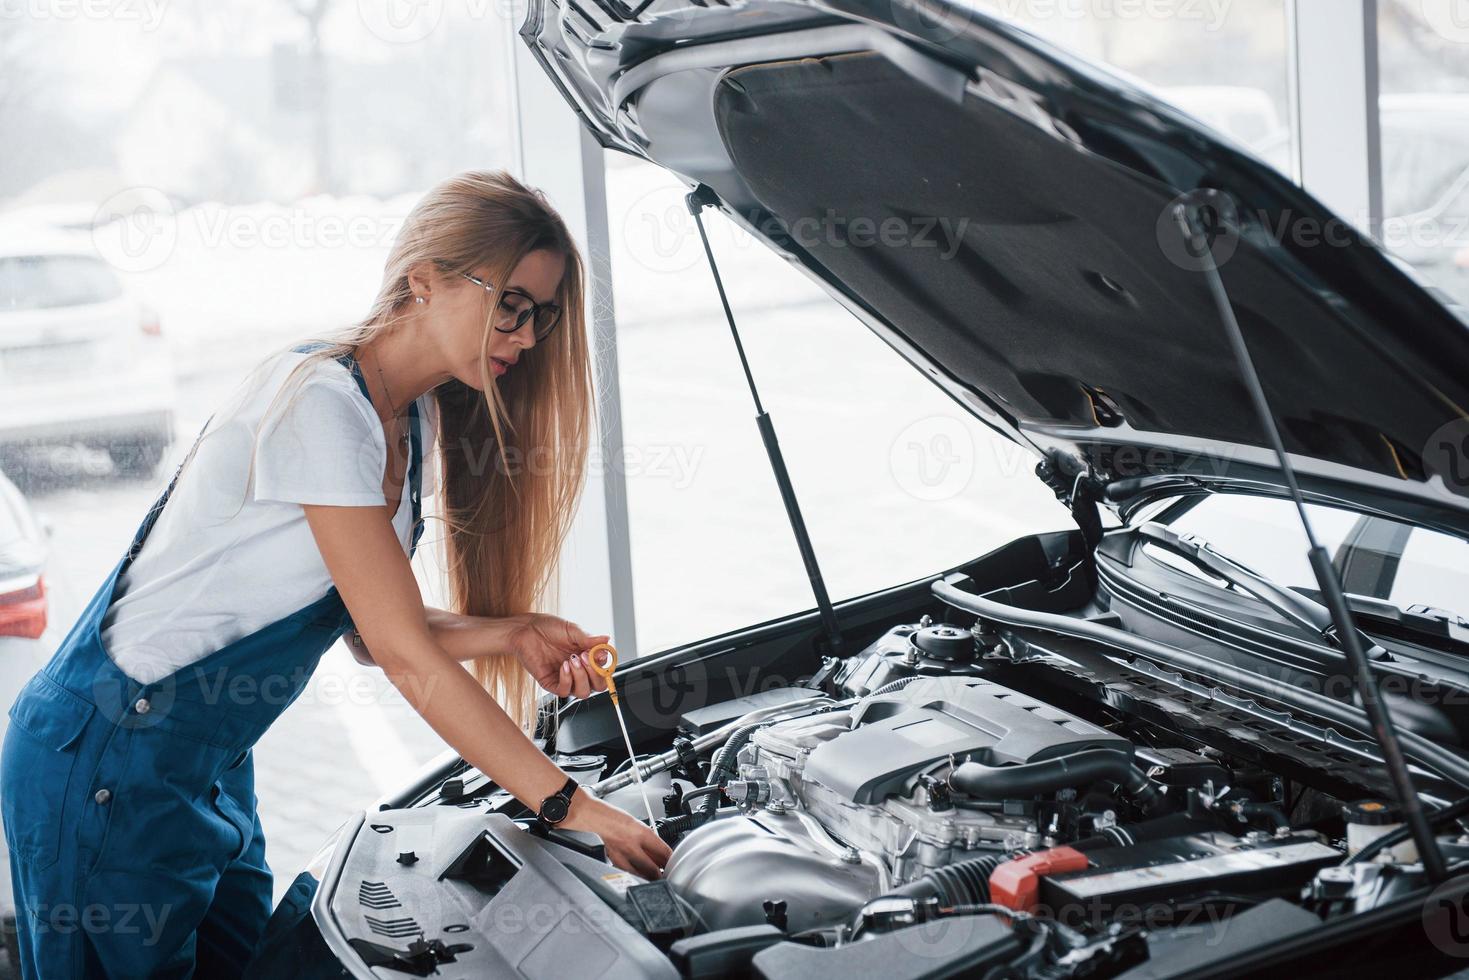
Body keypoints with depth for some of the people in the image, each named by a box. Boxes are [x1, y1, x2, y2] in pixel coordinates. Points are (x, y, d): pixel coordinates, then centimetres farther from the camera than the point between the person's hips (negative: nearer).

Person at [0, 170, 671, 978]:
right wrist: (573, 808, -25)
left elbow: (374, 631, 7)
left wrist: (515, 632, -9)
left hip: (209, 769, 9)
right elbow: (406, 657, -26)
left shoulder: (413, 421, 6)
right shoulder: (320, 404, -24)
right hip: (105, 761, -9)